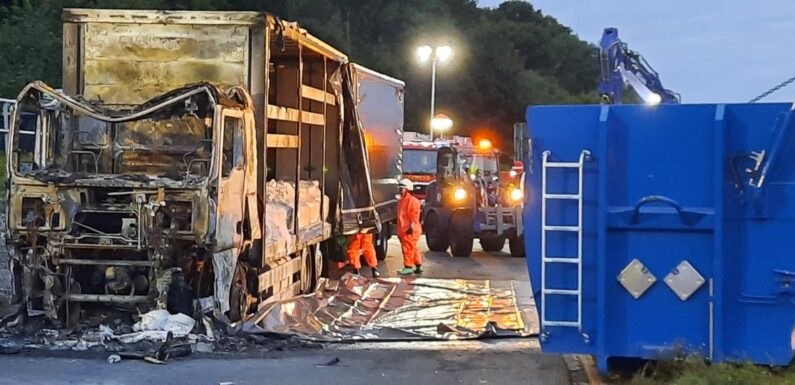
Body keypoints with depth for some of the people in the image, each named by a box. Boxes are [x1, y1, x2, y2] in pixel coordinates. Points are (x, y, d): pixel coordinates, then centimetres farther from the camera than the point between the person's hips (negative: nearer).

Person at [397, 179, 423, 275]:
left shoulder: (412, 200, -11)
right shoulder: (402, 201, 19)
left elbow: (415, 215, -17)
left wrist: (412, 226, -22)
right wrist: (399, 231, 21)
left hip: (410, 231, -10)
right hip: (403, 230, 10)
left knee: (408, 248, -9)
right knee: (413, 249, 13)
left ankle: (408, 267, -7)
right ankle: (418, 266, 19)